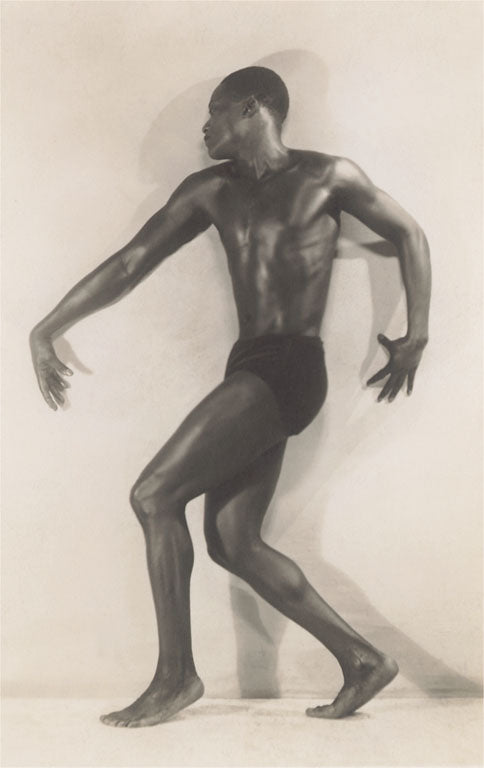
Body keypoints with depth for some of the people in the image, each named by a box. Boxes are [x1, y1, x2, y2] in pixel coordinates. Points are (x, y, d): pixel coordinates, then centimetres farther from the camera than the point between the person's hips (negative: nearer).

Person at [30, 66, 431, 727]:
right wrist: (47, 329, 11)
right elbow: (131, 263, 14)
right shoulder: (210, 192, 16)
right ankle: (362, 661, 13)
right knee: (232, 543, 3)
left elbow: (408, 233, 11)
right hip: (250, 371, 7)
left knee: (153, 495, -15)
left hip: (289, 369, -7)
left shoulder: (327, 176, 2)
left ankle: (176, 677, -4)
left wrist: (416, 335, 6)